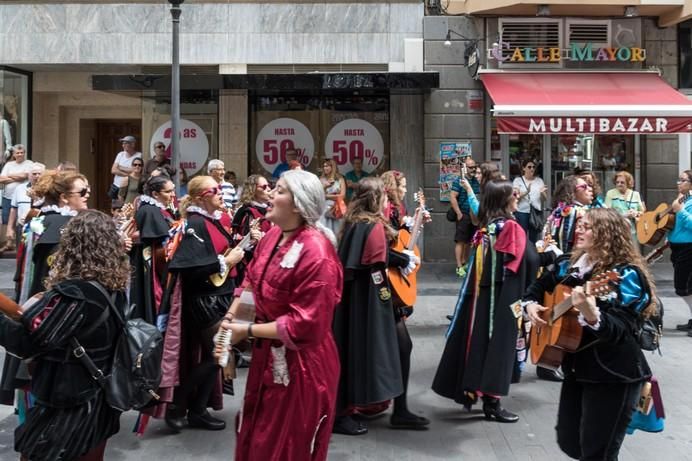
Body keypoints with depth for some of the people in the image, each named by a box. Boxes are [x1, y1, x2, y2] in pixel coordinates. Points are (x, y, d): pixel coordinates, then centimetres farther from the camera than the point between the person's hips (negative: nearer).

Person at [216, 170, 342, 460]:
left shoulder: (316, 253, -25)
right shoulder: (273, 236, 1)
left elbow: (304, 325, -25)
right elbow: (251, 281, 9)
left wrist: (248, 331, -18)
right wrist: (229, 318, -6)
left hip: (300, 364, -8)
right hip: (268, 355, 8)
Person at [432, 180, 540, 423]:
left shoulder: (485, 228, 7)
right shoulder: (511, 227, -13)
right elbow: (532, 261, -18)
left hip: (480, 294, 7)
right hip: (504, 297, -7)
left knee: (479, 338, 15)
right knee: (499, 342, -1)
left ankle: (471, 389, 25)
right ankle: (492, 401, 2)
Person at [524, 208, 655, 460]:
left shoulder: (626, 275, -17)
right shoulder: (572, 266, 6)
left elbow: (621, 331, -28)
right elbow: (540, 284, 21)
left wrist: (591, 315, -47)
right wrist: (531, 304, 1)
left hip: (613, 376, -8)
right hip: (577, 368, 8)